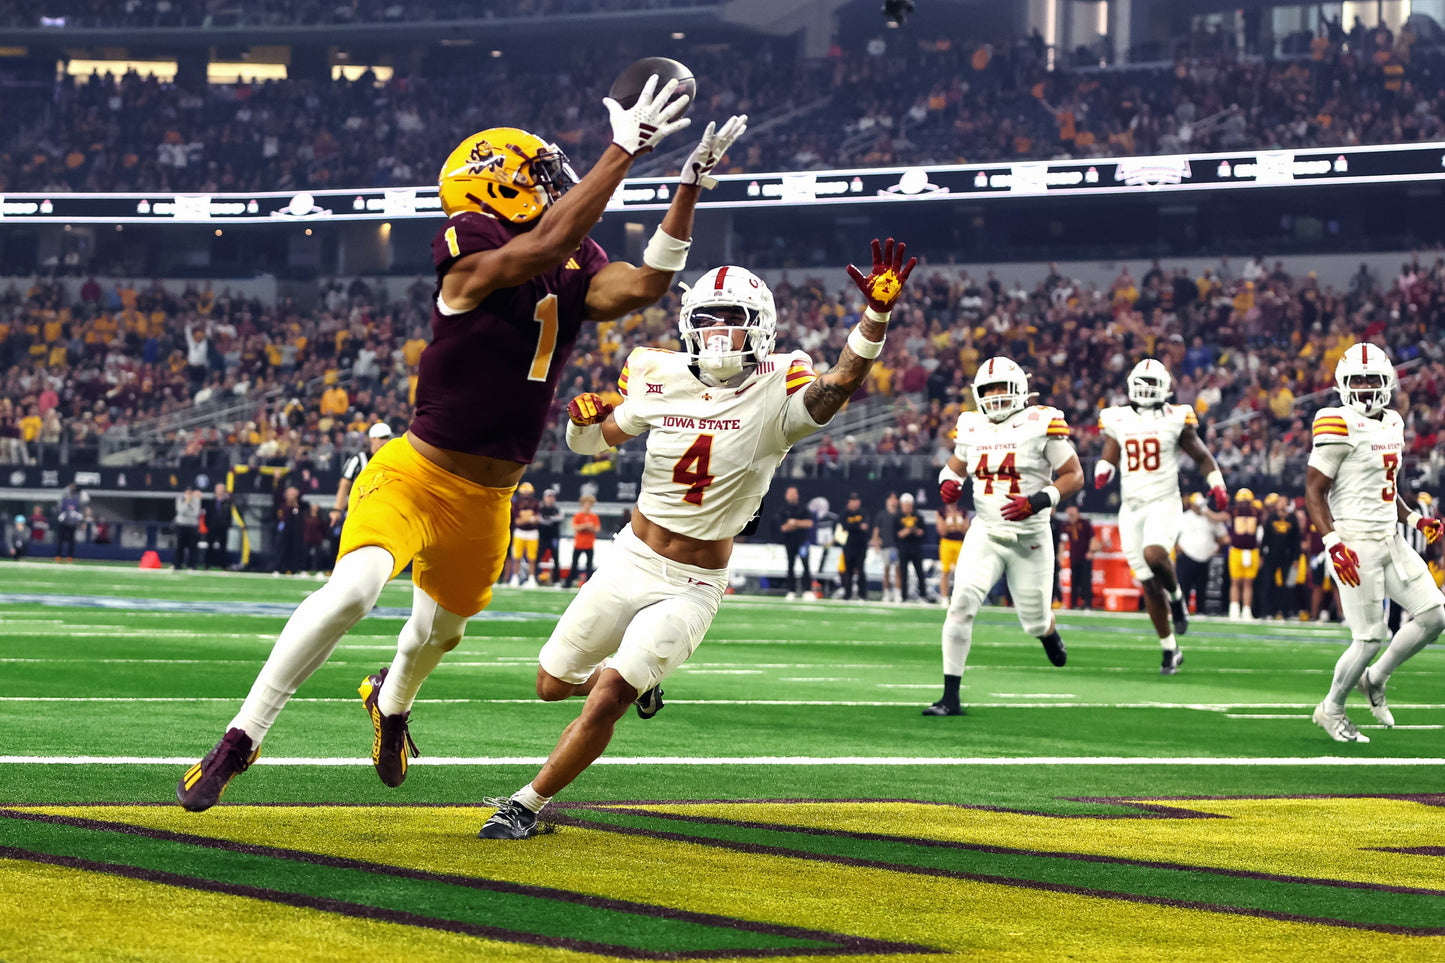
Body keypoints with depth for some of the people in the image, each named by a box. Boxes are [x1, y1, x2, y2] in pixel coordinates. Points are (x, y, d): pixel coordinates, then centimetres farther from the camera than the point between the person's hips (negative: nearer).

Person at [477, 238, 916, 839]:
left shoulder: (775, 395, -14)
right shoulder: (661, 380, -3)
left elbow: (842, 383, -34)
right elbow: (592, 441, 11)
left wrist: (878, 313, -50)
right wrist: (585, 418, -14)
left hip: (692, 587, -5)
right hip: (630, 560, 5)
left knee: (606, 700, -18)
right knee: (553, 684, 16)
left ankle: (528, 804, -1)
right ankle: (637, 678, 46)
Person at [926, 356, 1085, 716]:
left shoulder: (1042, 424, -9)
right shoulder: (972, 427, 4)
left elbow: (1075, 477, -7)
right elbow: (956, 465, 21)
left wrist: (1038, 501, -22)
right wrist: (949, 482, -3)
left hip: (1030, 538, -2)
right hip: (986, 534, 2)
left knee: (1035, 623, 8)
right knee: (962, 602, -20)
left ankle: (1049, 632, 50)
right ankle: (951, 697, -16)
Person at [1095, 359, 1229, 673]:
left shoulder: (1176, 420, 0)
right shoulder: (1117, 420, 7)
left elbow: (1202, 457, 9)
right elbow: (1109, 457, 15)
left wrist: (1217, 484, -4)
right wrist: (1103, 472, -7)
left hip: (1164, 502, -3)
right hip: (1131, 506, 4)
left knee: (1154, 554, -32)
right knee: (1149, 583, 3)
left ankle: (1177, 597, -1)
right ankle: (1169, 649, 14)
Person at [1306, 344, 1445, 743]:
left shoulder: (1392, 424, 13)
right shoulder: (1340, 426, -13)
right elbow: (1314, 491, -14)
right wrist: (1334, 544, -22)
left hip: (1390, 538, 8)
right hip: (1355, 542, -8)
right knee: (1370, 638, -5)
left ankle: (1375, 679, 21)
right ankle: (1331, 710, 16)